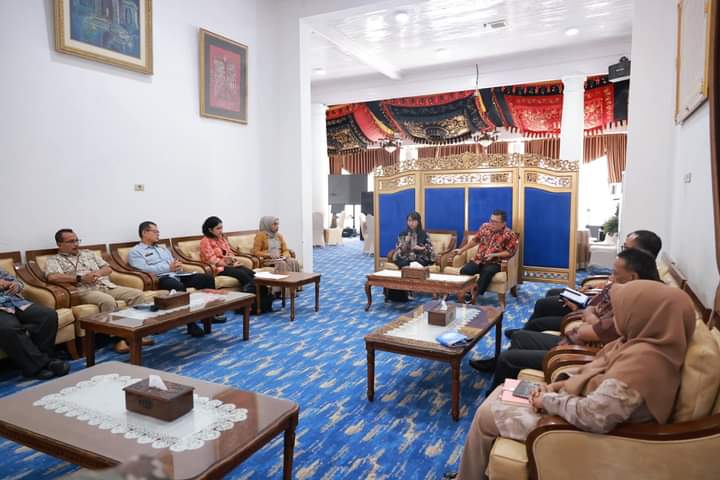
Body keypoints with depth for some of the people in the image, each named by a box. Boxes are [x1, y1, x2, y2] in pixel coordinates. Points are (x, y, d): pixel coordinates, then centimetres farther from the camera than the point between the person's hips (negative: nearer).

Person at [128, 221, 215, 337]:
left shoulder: (162, 248, 31)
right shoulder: (135, 252, 8)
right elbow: (144, 269, -10)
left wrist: (178, 265, -3)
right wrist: (169, 268, -13)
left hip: (178, 275, 7)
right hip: (162, 278, -7)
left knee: (208, 278, -14)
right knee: (178, 286, -40)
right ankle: (191, 324, -37)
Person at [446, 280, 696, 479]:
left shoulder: (642, 358, -33)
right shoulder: (644, 342, -1)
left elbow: (593, 416, -37)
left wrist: (549, 400, -20)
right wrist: (561, 385, -2)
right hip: (576, 407, 10)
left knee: (486, 414, -2)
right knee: (502, 392, 14)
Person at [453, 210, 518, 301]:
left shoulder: (510, 235, -7)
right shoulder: (485, 227, 7)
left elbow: (510, 252, -8)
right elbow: (475, 240, 18)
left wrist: (493, 255, -17)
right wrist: (462, 250, 13)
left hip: (494, 262, -4)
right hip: (478, 260, 4)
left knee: (486, 272, -37)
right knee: (464, 270, -25)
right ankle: (464, 293, -14)